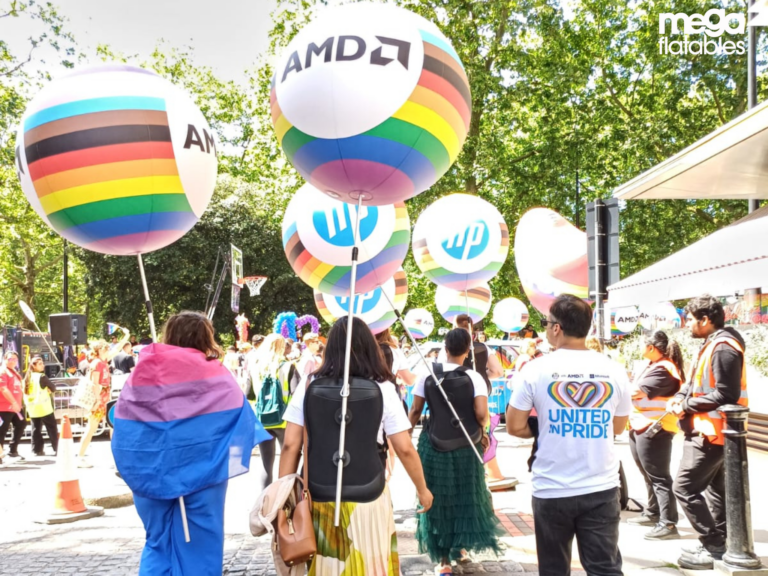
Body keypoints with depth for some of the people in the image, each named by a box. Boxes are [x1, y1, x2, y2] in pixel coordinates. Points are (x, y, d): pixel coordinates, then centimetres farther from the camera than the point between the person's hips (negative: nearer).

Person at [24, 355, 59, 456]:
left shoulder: (28, 377, 8)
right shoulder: (41, 377, -12)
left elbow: (25, 393, 15)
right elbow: (53, 388, -8)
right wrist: (48, 390, 10)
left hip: (32, 407, 6)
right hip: (43, 407, -6)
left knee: (36, 429, 11)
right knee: (52, 428, 1)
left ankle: (37, 450, 9)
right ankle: (57, 449, 1)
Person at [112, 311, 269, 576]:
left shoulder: (140, 375, 3)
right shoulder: (215, 376, -6)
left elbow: (123, 428, 5)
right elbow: (242, 420, -1)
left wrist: (139, 471, 14)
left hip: (151, 475, 3)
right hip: (200, 473, -3)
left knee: (158, 545, 15)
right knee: (199, 547, 7)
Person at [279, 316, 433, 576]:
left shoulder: (309, 385, -2)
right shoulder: (382, 388, -5)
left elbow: (290, 446, -2)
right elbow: (405, 449, -1)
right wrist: (422, 489, 13)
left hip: (319, 499, 1)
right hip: (368, 499, -1)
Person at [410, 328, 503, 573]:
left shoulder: (428, 374, -6)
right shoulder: (473, 377, -10)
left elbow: (415, 410, -3)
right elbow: (481, 413, -18)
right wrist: (481, 429, 4)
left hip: (434, 448, 1)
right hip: (466, 448, 0)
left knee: (438, 500, 9)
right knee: (465, 497, 20)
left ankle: (444, 559, 11)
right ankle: (460, 545, 33)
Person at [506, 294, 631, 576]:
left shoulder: (536, 370, -9)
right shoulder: (613, 370, -1)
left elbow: (515, 426, -4)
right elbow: (618, 426, 12)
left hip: (552, 490, -1)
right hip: (601, 489, 2)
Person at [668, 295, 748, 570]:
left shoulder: (723, 348, -21)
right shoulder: (711, 345, 13)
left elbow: (725, 395, -25)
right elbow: (697, 381, 18)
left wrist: (687, 406, -17)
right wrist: (679, 397, -1)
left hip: (711, 433, -11)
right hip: (708, 431, 11)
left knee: (684, 487, -9)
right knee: (715, 487, 17)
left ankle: (713, 548, -4)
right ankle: (719, 542, 26)